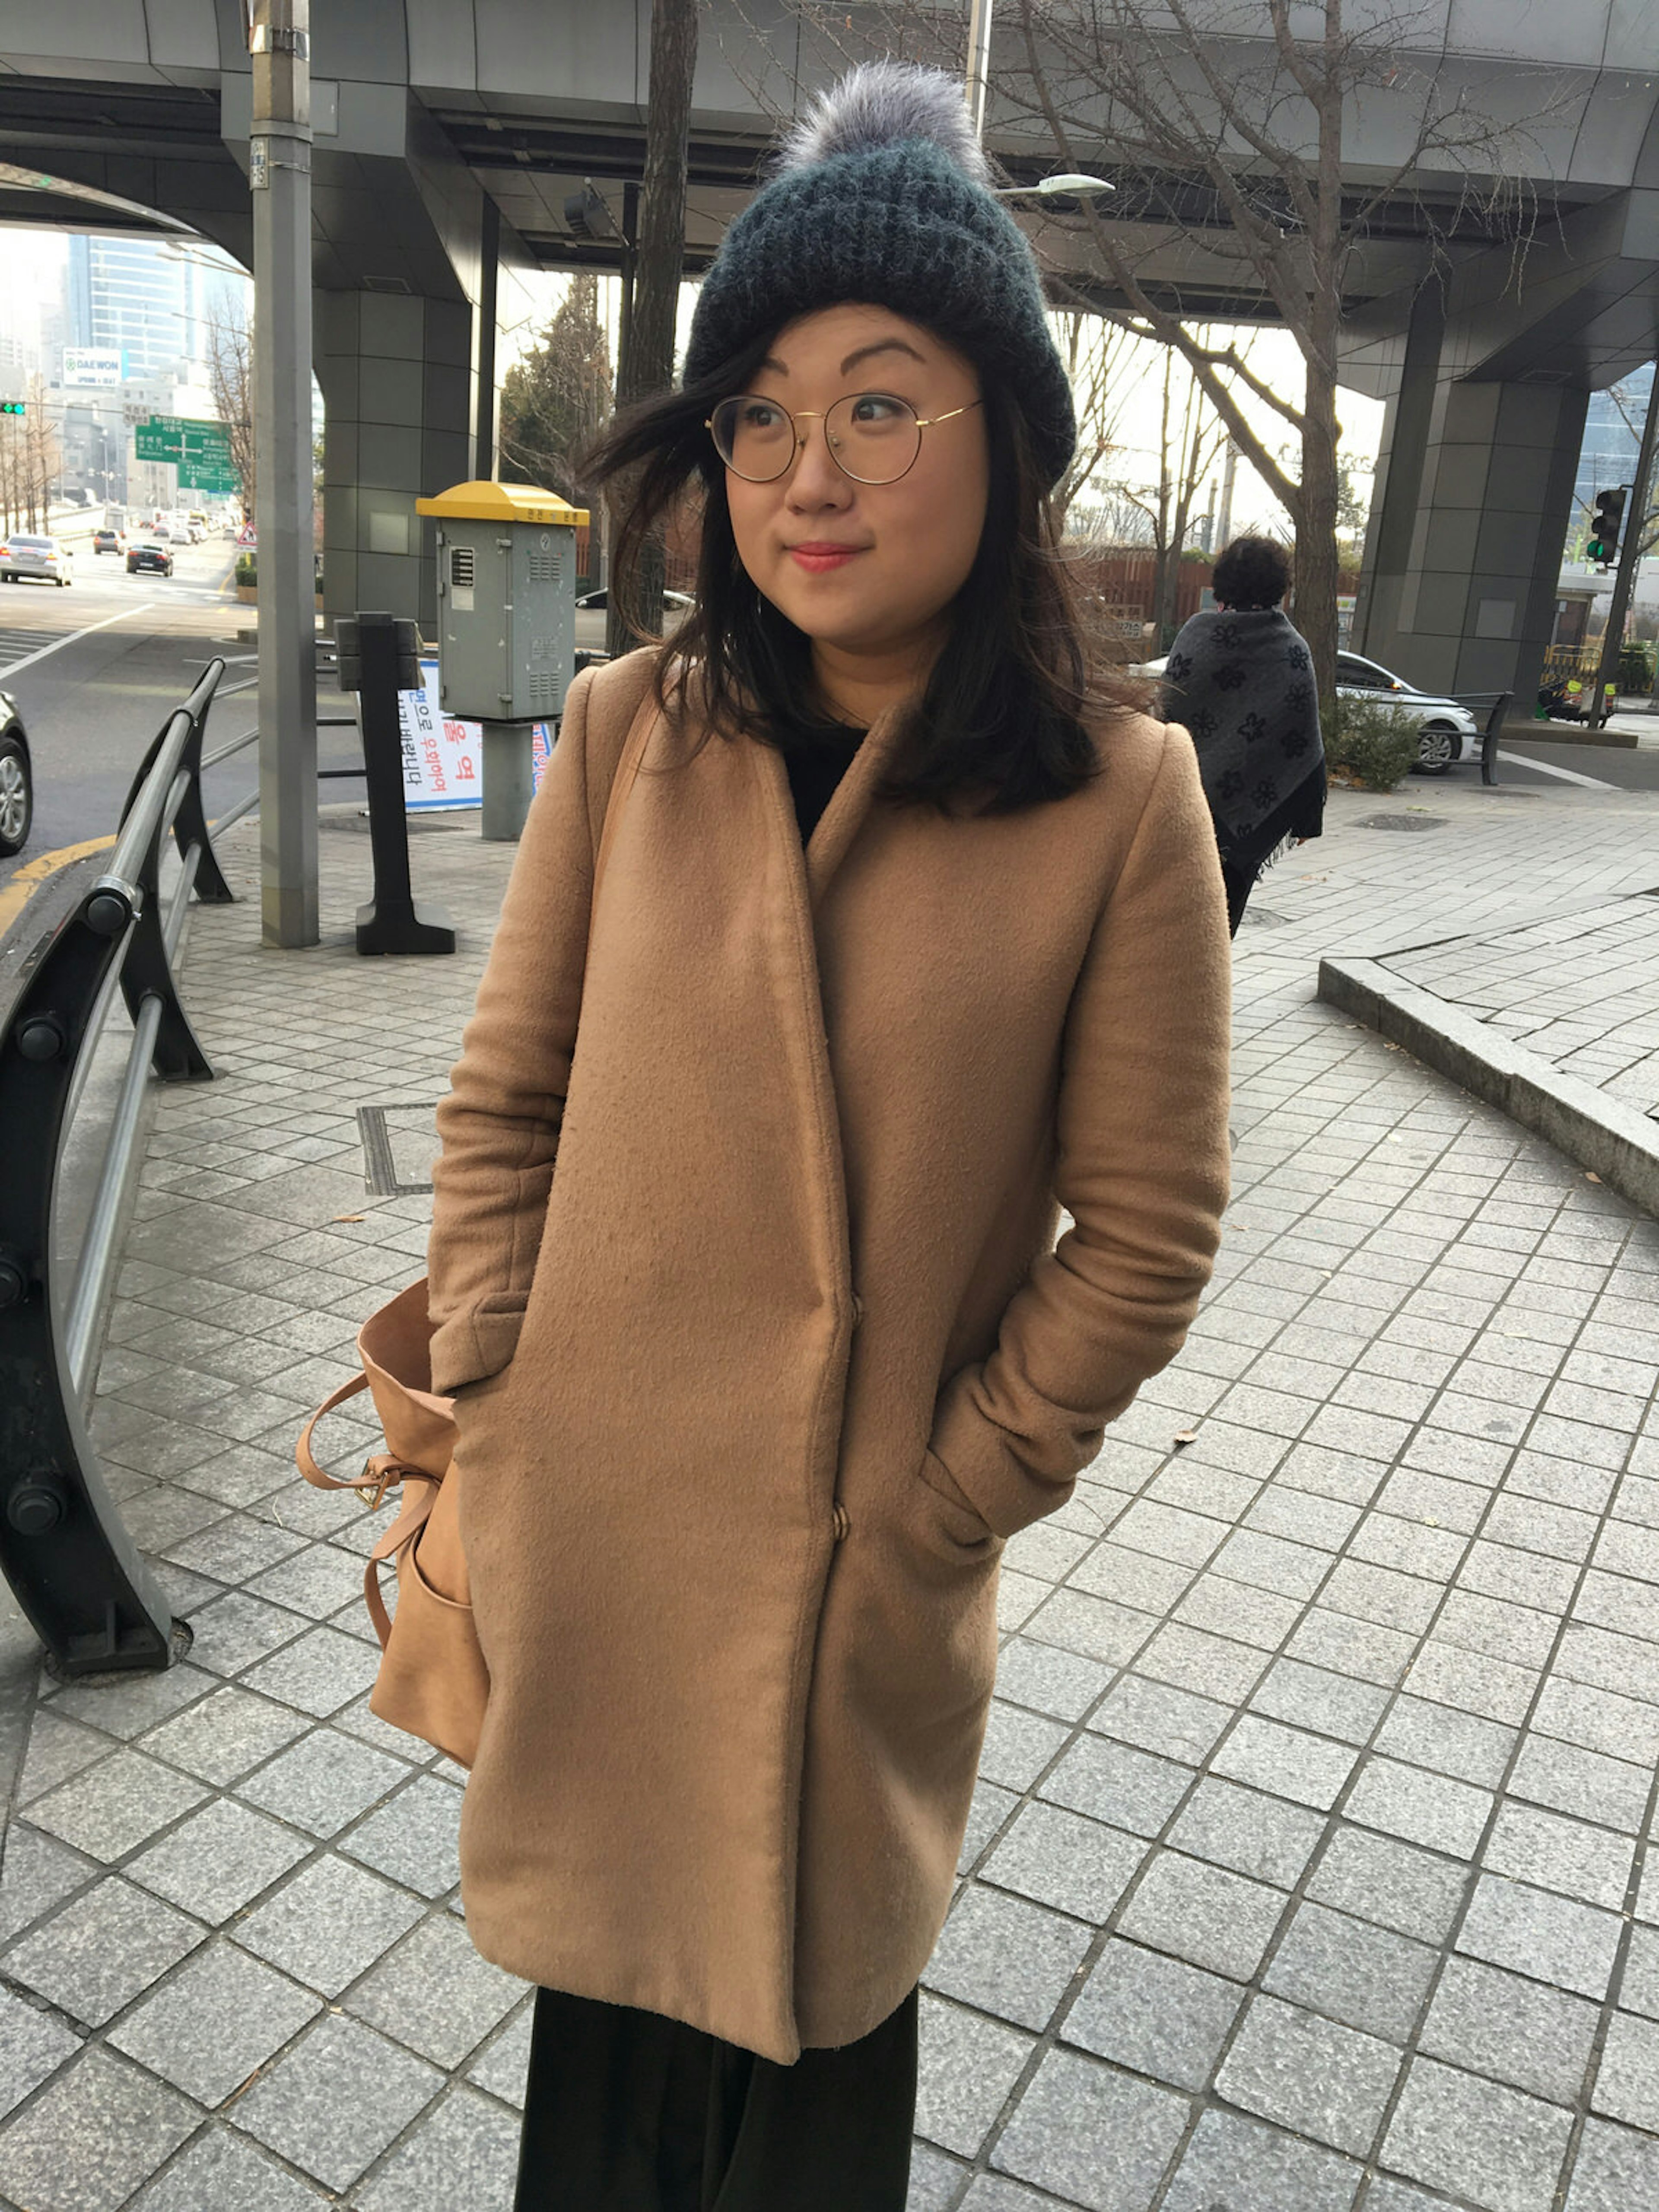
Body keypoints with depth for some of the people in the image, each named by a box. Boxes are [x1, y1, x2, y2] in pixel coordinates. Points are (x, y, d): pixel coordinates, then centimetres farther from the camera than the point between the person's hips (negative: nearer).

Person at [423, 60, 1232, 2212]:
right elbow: (503, 1101, 2)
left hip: (866, 1566, -2)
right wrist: (496, 1398, -3)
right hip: (589, 1532, 3)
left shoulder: (1120, 796, -13)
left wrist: (936, 1508, -8)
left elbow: (1144, 1231, -9)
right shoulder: (631, 736, -5)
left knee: (821, 1977, 21)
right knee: (606, 1954, 24)